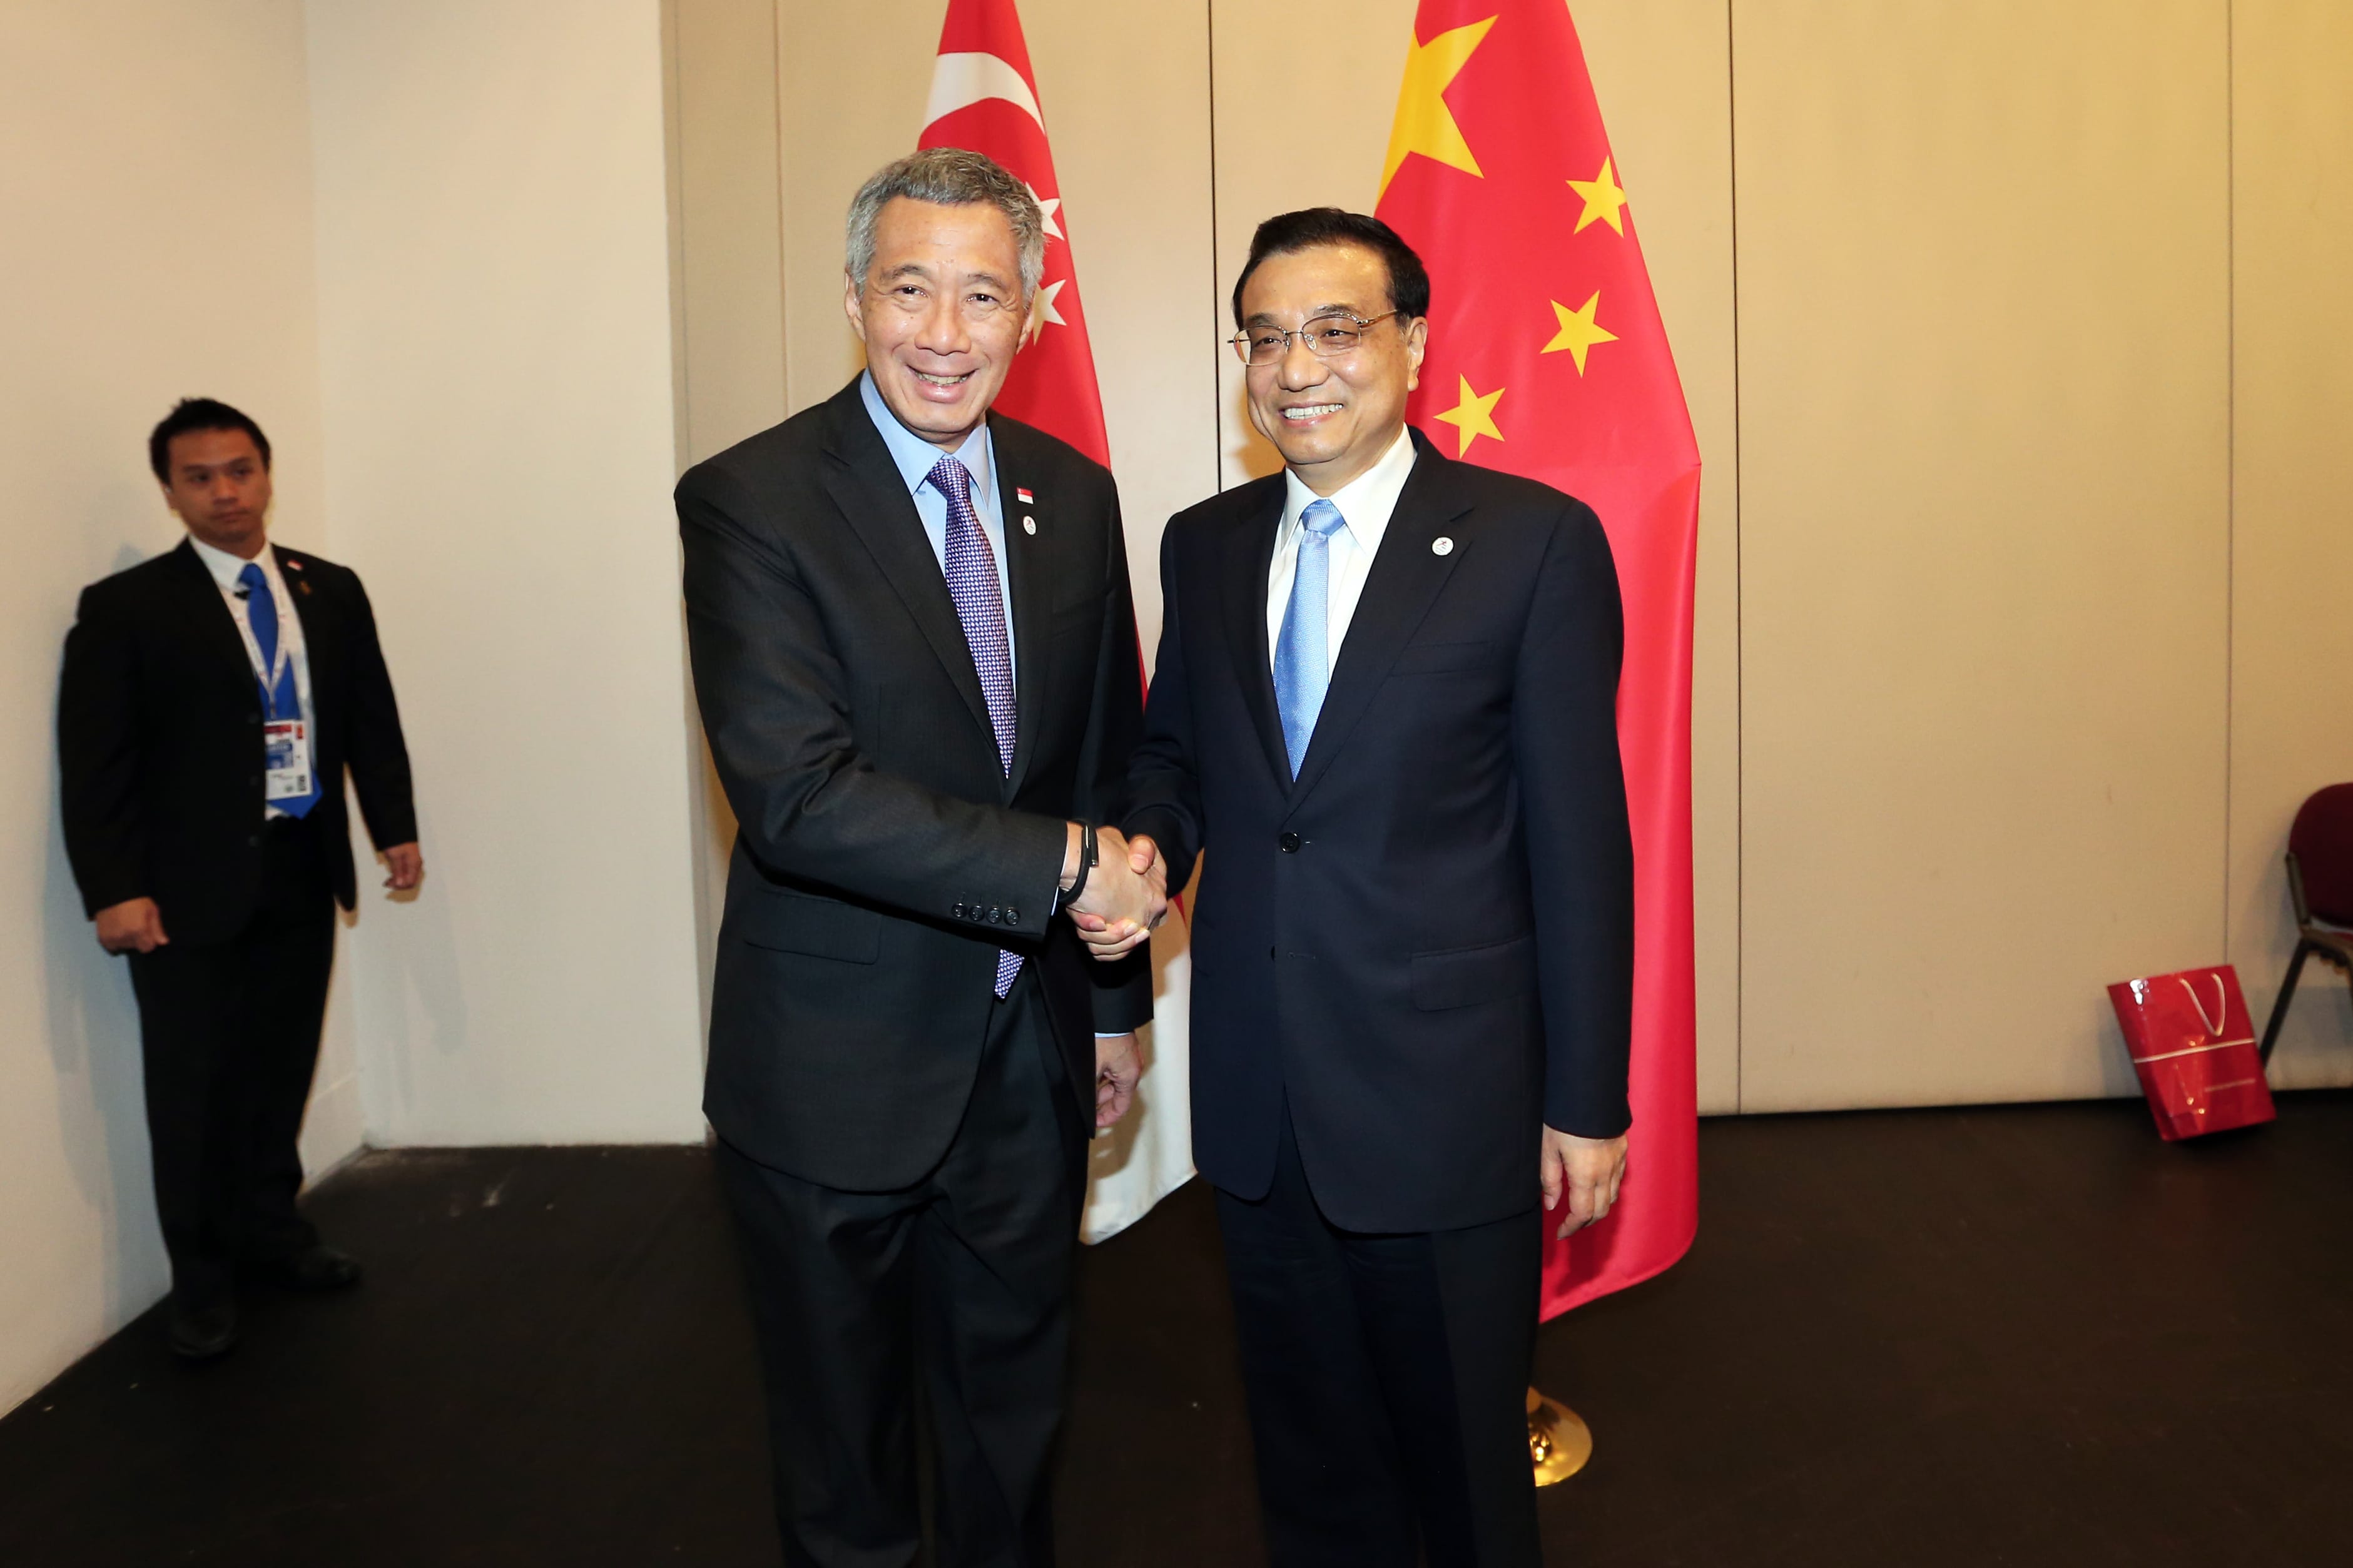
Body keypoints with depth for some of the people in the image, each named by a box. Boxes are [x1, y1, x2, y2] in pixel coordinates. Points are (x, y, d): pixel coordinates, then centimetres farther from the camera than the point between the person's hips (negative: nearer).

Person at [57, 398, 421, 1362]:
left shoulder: (331, 590, 9)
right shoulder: (125, 608, -3)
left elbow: (371, 716, 13)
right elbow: (95, 765, -7)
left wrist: (394, 828, 8)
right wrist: (114, 889, -13)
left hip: (303, 874, 4)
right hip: (190, 884, -3)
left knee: (282, 1068, 13)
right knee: (193, 1085, 5)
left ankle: (269, 1229, 31)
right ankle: (201, 1276, 21)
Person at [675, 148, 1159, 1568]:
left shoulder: (1076, 498, 2)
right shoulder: (751, 501, -14)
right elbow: (797, 797, -25)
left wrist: (1117, 1001, 12)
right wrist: (1061, 864, -23)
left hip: (1030, 1053, 5)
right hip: (837, 1074, -4)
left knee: (1015, 1415, 24)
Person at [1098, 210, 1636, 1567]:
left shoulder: (1537, 542, -9)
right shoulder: (1204, 546, 5)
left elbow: (1580, 840, -9)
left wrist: (1589, 1099, -7)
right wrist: (1150, 849, -8)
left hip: (1446, 1099, -4)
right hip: (1258, 1100, 4)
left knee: (1463, 1456, 16)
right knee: (1308, 1452, 22)